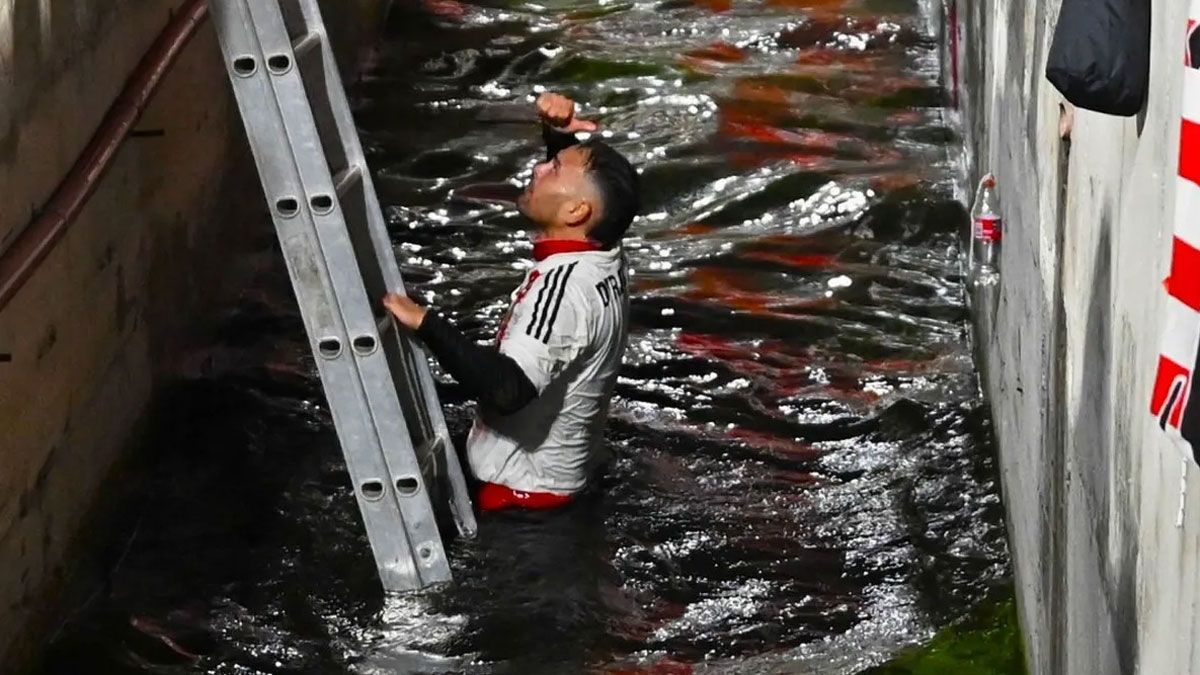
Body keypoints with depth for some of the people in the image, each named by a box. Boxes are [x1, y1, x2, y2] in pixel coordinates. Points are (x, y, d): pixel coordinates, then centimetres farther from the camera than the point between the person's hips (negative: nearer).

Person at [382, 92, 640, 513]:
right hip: (553, 472, 10)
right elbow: (572, 183, 20)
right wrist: (558, 135, 0)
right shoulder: (600, 255, -2)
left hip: (524, 491, -10)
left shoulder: (565, 285, -29)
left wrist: (425, 323, -36)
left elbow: (508, 389, -41)